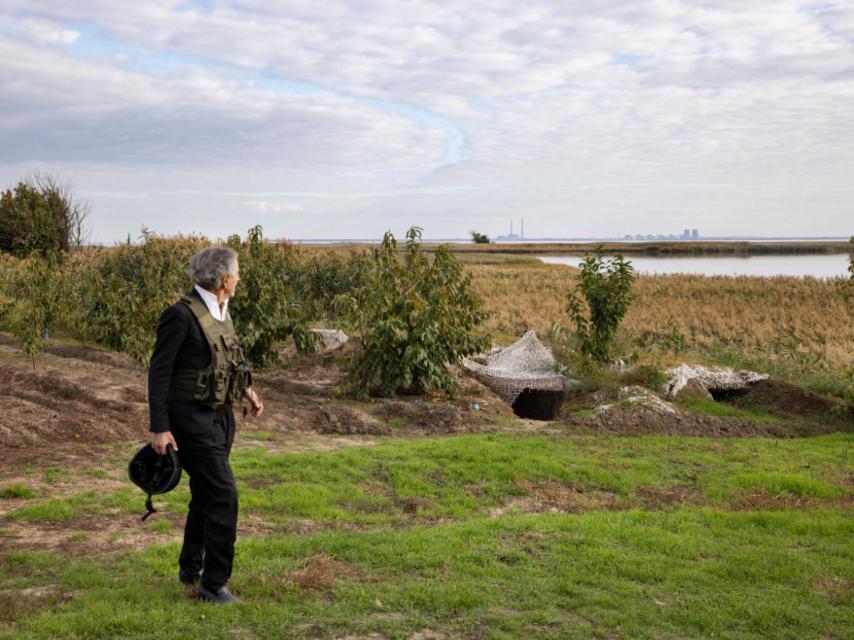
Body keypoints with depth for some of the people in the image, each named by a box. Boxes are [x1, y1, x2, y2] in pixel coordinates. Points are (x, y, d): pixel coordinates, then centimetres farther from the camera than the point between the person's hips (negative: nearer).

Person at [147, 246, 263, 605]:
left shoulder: (220, 312, 7)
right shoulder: (182, 315, -18)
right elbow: (159, 372, -16)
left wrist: (245, 390, 9)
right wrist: (159, 429, -18)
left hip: (219, 416, 9)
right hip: (191, 418, -9)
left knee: (205, 495, 19)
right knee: (224, 495, -11)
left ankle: (190, 569, 36)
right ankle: (214, 584, -1)